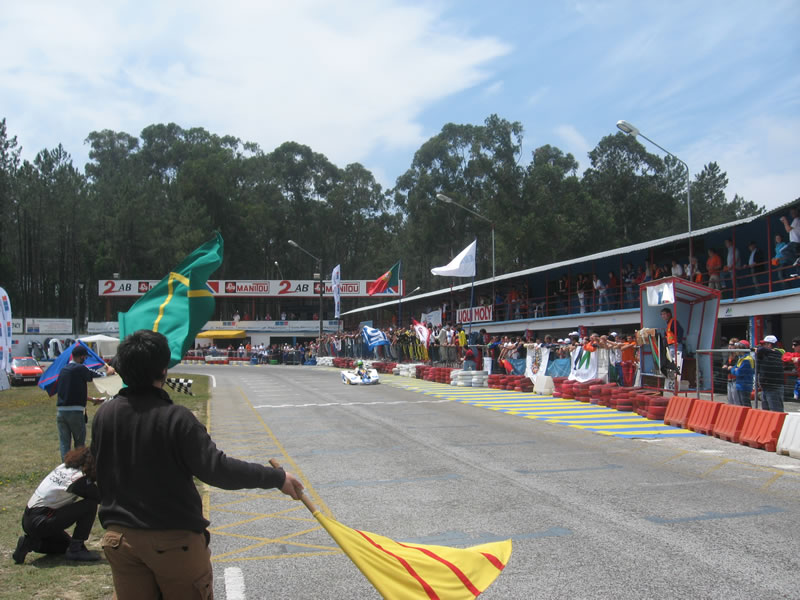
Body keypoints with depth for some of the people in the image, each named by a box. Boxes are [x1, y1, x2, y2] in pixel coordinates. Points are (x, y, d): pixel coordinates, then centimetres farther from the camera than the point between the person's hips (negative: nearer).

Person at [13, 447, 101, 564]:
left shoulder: (64, 466, 5)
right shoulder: (79, 479, -21)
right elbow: (101, 497, -18)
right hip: (40, 523, -10)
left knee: (66, 543, 29)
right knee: (90, 504, -14)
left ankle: (30, 543, 10)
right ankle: (75, 550, -7)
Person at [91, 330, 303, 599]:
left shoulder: (103, 414, -2)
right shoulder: (175, 418, -20)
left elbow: (101, 471, 10)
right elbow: (218, 469, -23)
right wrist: (277, 477, -15)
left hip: (120, 537, 5)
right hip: (174, 539, -5)